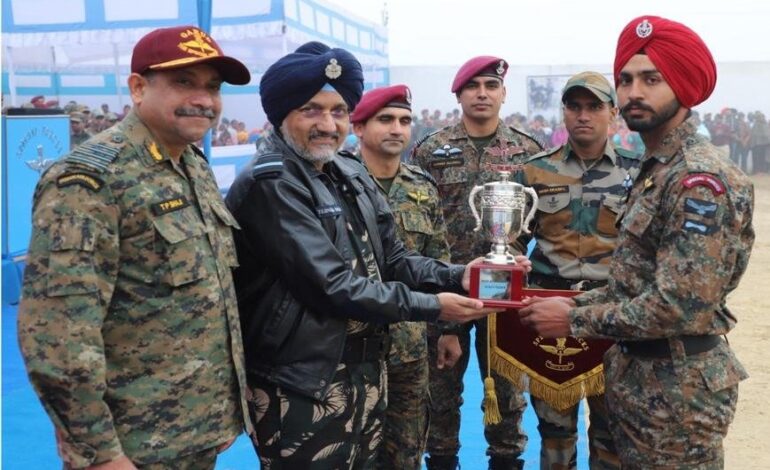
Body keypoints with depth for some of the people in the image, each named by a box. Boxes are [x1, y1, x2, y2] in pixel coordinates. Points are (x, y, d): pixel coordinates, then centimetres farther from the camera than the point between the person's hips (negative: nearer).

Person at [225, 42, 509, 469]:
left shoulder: (352, 174, 9)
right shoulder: (270, 184, -18)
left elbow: (392, 260, 9)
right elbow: (331, 286, -23)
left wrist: (456, 276, -8)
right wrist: (430, 306, -18)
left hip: (365, 375, 8)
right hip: (303, 390, -8)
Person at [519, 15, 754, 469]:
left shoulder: (701, 179, -21)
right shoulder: (656, 171, 10)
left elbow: (681, 306, -27)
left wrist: (575, 319, -19)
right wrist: (577, 302, 4)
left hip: (677, 387, -9)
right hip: (638, 377, 9)